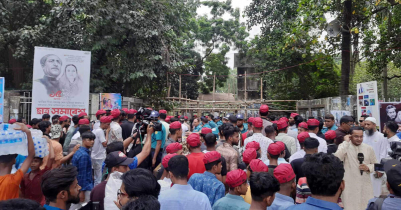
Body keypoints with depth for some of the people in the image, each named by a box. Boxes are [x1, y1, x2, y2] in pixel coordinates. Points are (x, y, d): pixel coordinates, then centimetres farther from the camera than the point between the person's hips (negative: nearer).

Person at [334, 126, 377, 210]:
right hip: (350, 186, -3)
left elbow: (375, 164, 15)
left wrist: (368, 167, -8)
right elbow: (337, 158, -25)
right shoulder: (344, 146, -5)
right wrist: (345, 142, -20)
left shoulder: (369, 148, 5)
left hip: (365, 185, 3)